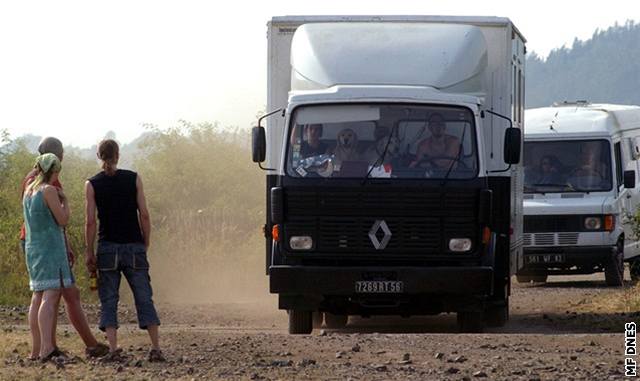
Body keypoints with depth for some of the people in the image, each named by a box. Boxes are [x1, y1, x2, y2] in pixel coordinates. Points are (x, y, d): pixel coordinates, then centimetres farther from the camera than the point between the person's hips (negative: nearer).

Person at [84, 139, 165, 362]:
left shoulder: (93, 184, -1)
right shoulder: (133, 179, 1)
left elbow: (90, 222, -5)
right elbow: (144, 215, -1)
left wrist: (89, 253, 1)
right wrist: (145, 244, 9)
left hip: (108, 248, -1)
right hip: (134, 247, 1)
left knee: (108, 301, 3)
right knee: (144, 299, 4)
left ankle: (113, 349, -8)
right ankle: (155, 347, -3)